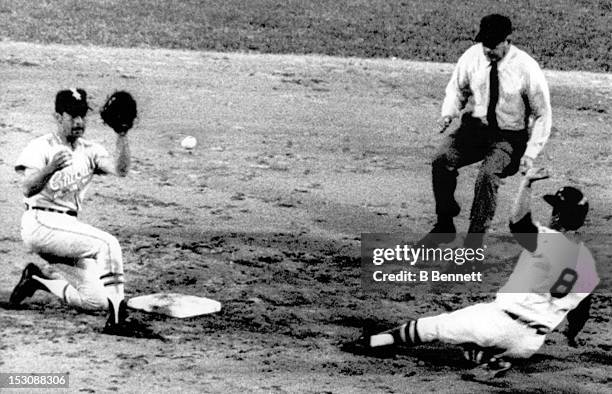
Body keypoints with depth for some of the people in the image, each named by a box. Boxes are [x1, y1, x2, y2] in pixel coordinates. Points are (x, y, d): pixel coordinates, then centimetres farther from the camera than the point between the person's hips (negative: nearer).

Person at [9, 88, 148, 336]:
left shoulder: (90, 151, 11)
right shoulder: (41, 147, -3)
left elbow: (120, 170, -7)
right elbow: (28, 189, -17)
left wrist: (122, 137, -18)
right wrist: (50, 169, -34)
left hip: (69, 227, 7)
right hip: (40, 223, -7)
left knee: (96, 301, -3)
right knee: (107, 243, -27)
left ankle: (39, 278, 18)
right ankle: (117, 316, -27)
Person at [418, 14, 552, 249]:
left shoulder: (527, 69, -16)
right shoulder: (472, 57, -6)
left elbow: (542, 115, -6)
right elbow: (457, 88, 11)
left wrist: (530, 153, -15)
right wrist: (449, 113, -10)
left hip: (510, 136, -4)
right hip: (475, 126, 4)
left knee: (487, 175, -32)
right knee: (441, 160, -25)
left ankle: (474, 244, -22)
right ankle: (444, 226, -11)